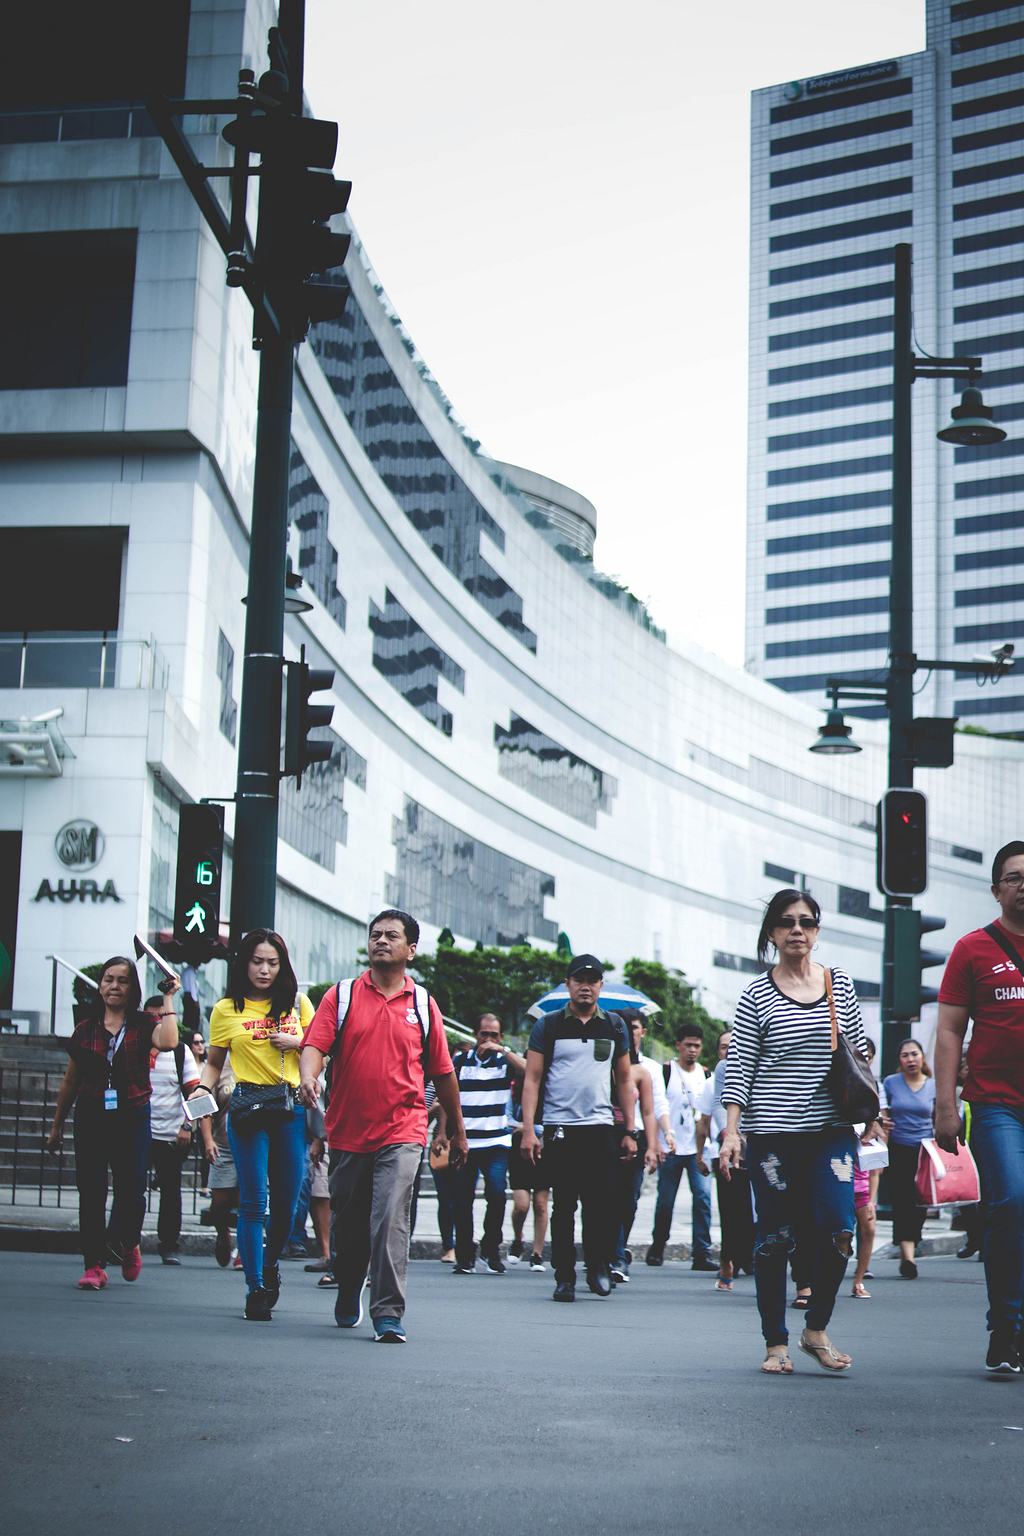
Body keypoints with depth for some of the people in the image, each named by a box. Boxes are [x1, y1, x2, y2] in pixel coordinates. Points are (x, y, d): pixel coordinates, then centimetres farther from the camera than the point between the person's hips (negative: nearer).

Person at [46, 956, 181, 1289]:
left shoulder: (144, 1024, 3)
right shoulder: (86, 1030, 9)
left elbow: (168, 1042, -22)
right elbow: (70, 1081, 16)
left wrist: (168, 1000, -14)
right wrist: (57, 1125, 19)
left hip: (133, 1116, -2)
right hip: (91, 1118, 2)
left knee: (131, 1193, -3)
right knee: (91, 1192, -4)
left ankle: (130, 1245, 27)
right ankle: (95, 1266, 1)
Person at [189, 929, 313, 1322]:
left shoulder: (297, 1003, 10)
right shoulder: (225, 1010, 6)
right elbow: (214, 1062, 14)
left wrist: (298, 1043, -2)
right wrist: (202, 1091, -5)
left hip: (292, 1108, 2)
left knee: (286, 1203, 5)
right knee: (253, 1202, -8)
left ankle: (270, 1263, 33)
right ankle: (256, 1289, -1)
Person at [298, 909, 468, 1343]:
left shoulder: (423, 1004, 7)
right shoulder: (341, 996, 5)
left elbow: (442, 1072, 14)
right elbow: (315, 1046, -7)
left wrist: (457, 1129, 20)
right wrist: (308, 1077, -29)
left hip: (402, 1133, -1)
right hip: (348, 1132, 1)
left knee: (390, 1220, -15)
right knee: (348, 1226, 13)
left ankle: (389, 1314, -13)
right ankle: (348, 1294, 37)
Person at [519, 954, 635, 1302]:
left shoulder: (614, 1026, 12)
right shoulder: (548, 1026, 4)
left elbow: (624, 1080, 17)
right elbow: (532, 1079, 1)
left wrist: (630, 1131, 11)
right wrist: (528, 1130, -8)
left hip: (600, 1128, 2)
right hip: (559, 1128, -1)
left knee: (606, 1202, -8)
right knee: (563, 1205, 1)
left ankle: (599, 1265, 12)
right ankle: (564, 1276, 10)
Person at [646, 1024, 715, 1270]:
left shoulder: (705, 1074, 11)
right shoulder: (666, 1071, -1)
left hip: (698, 1148, 2)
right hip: (671, 1148, -2)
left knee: (703, 1196, -11)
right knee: (665, 1202, 5)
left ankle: (701, 1254, -11)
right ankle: (657, 1247, 25)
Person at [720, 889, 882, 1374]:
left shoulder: (840, 984, 10)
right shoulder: (757, 995, 1)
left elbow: (859, 1053, 17)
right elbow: (738, 1067, -2)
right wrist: (731, 1131, -9)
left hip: (831, 1129, 2)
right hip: (772, 1134, -2)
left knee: (839, 1228, -11)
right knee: (774, 1239, 1)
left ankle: (817, 1330, 8)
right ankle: (776, 1343, 14)